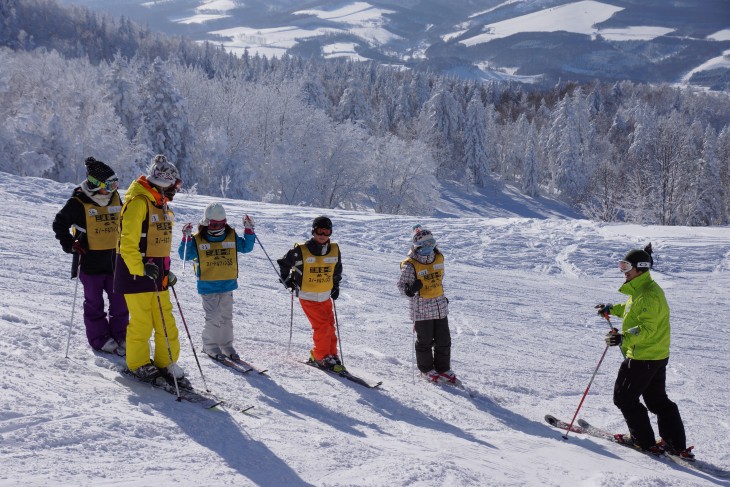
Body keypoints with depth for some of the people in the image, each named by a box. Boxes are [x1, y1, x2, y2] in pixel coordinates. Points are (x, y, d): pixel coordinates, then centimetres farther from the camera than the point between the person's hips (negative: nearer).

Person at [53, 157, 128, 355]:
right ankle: (100, 339, 15)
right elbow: (59, 223, 0)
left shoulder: (115, 198, 4)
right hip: (90, 260, -5)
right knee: (94, 302, 6)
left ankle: (120, 336, 19)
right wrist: (69, 244, -8)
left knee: (119, 301, 7)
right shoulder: (78, 203, -12)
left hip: (113, 258, 5)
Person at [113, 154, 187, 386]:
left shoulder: (160, 204, 14)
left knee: (165, 321, 8)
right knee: (142, 321, 1)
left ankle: (166, 364, 19)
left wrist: (166, 271, 15)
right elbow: (128, 243, -20)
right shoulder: (138, 201, -15)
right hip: (136, 271, -8)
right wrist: (142, 270, -24)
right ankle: (138, 365, 18)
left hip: (156, 272, 8)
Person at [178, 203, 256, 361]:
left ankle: (226, 345, 23)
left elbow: (246, 247, 7)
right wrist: (186, 239, -18)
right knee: (213, 317, -5)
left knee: (226, 317, 11)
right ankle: (210, 346, 10)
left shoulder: (232, 237, 3)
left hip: (227, 284, 4)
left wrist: (249, 230, -4)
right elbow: (185, 255, -5)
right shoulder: (197, 240, -5)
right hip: (208, 286, -4)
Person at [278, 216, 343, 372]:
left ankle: (332, 354, 22)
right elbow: (284, 263, 2)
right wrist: (287, 280, 1)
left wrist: (336, 286, 12)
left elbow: (338, 269, 18)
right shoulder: (301, 251, -15)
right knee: (322, 326, -12)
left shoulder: (334, 250, -1)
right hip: (308, 297, -5)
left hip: (326, 297, 5)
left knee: (330, 327, 9)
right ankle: (322, 357, 0)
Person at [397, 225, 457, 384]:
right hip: (422, 308, -5)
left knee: (444, 340, 10)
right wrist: (409, 289, -34)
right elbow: (402, 284, -12)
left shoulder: (438, 258, 3)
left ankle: (443, 368, 25)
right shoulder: (410, 265, -15)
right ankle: (426, 369, 23)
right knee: (425, 341, 5)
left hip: (440, 306, 6)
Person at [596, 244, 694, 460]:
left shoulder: (648, 294, -22)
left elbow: (647, 328, -30)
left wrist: (624, 338, -41)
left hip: (642, 357, -11)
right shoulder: (642, 289, 11)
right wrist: (612, 309, 36)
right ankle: (677, 444, 19)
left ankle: (644, 441, 9)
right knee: (657, 399, 16)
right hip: (658, 355, 11)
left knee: (624, 397, 2)